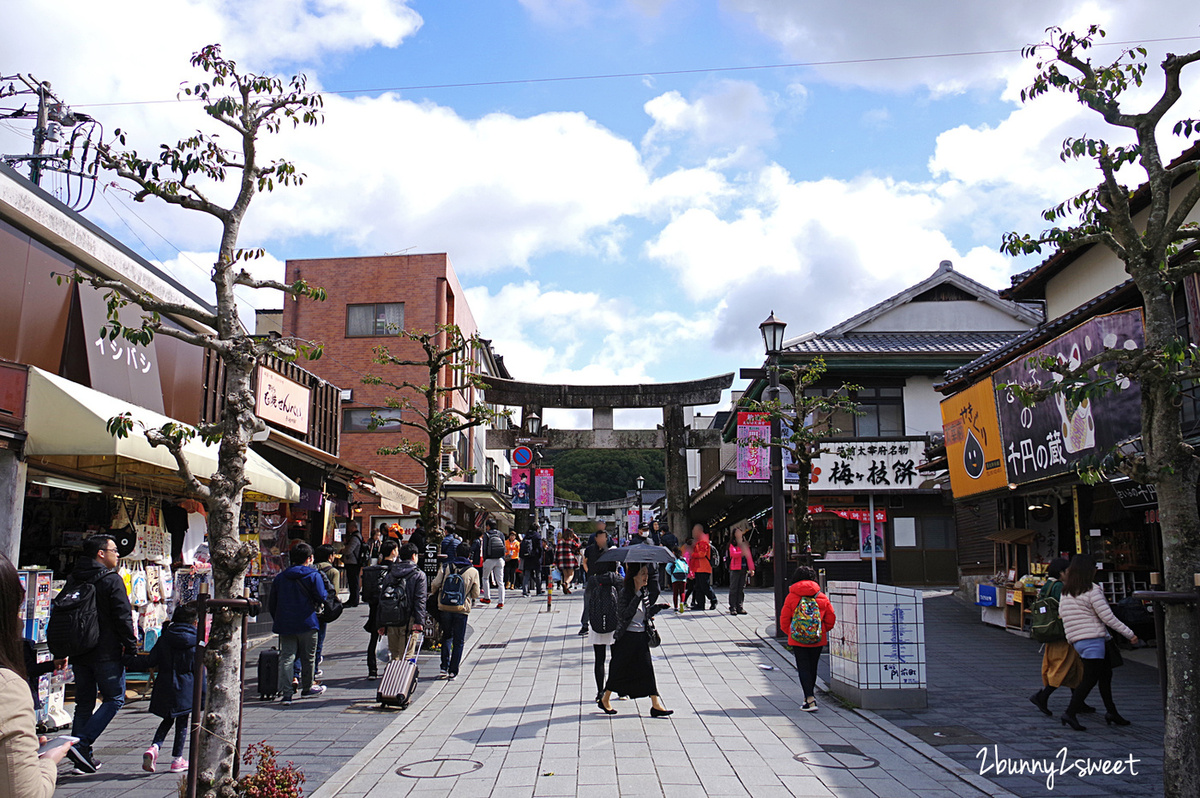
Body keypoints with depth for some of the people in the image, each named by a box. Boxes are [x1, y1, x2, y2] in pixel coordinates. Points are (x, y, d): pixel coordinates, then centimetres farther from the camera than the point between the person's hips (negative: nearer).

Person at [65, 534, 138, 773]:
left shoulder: (72, 580, 10)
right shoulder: (111, 580, -11)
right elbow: (123, 617, -14)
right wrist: (131, 647, -6)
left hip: (78, 652, 7)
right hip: (106, 653, -7)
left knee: (84, 703, 13)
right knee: (114, 699, 3)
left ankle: (83, 757, 12)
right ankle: (82, 743, -10)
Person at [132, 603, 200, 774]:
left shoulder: (164, 639, 0)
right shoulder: (196, 643, -6)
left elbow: (151, 660, -3)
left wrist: (129, 660, 9)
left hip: (165, 688, 3)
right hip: (186, 690, -3)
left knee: (167, 721, 19)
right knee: (182, 723, 9)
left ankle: (154, 747, -3)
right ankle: (177, 759, 13)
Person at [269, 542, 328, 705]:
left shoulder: (280, 577, 9)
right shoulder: (313, 575, -5)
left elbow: (272, 603, 12)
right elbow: (321, 597, -11)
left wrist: (277, 620, 22)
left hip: (284, 624, 3)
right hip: (307, 623, -3)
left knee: (286, 657, 1)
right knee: (308, 657, 11)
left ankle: (286, 692, -9)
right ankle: (307, 688, 25)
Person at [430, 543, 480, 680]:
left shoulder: (446, 568, -1)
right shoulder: (473, 572, -4)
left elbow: (434, 586, -1)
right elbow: (476, 594, -1)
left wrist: (438, 595, 21)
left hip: (444, 607, 2)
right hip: (461, 609, -2)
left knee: (446, 637, 19)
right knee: (458, 641, 9)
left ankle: (444, 667, 10)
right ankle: (453, 671, 9)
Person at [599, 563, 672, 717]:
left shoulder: (645, 593, 7)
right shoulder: (624, 593, -13)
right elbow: (624, 615, -23)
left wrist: (657, 607, -1)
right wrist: (637, 599, -30)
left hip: (642, 637, 6)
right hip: (626, 637, -6)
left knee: (647, 668, 2)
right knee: (619, 669, 4)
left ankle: (656, 705, 3)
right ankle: (605, 700, 24)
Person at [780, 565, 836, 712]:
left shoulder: (791, 597, -5)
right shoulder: (822, 597, 1)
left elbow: (784, 621, -2)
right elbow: (831, 620, 3)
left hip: (798, 640, -3)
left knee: (803, 668, 1)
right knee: (812, 668, 17)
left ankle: (810, 700, -11)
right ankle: (810, 696, 29)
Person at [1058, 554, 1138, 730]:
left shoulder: (1066, 592, 11)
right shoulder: (1092, 590, -11)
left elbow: (1061, 614, 15)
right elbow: (1108, 617, -11)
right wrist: (1130, 634, -2)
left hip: (1076, 640, 8)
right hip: (1092, 639, -8)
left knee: (1105, 674, 17)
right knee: (1090, 678, -6)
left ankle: (1111, 711, 21)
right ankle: (1070, 713, -11)